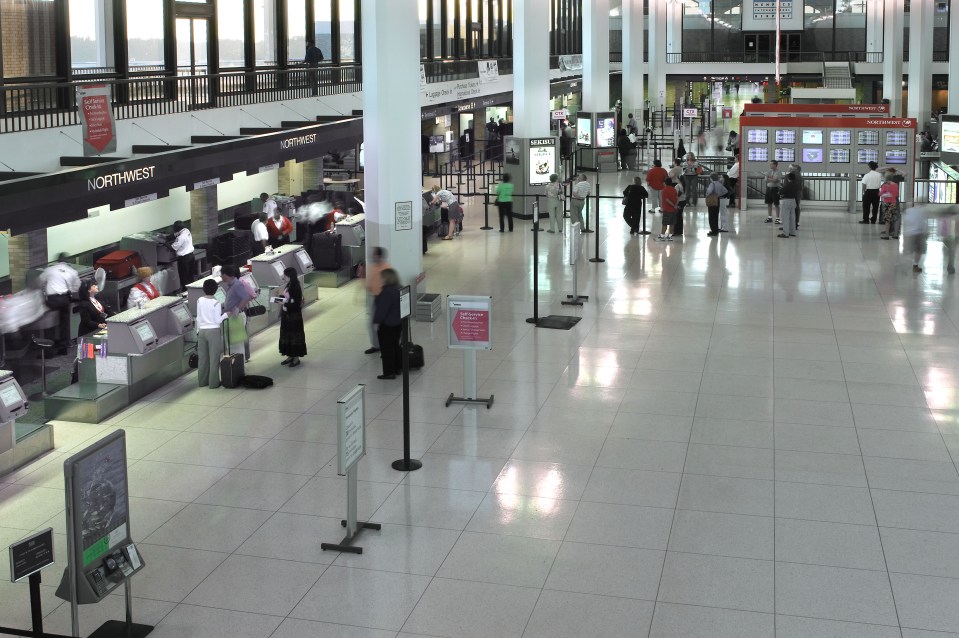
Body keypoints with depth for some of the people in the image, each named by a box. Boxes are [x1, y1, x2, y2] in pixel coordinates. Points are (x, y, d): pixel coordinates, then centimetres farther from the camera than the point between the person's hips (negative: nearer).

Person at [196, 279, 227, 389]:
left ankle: (202, 381, 20)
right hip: (214, 331, -5)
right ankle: (213, 382, 3)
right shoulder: (216, 303, -11)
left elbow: (198, 318, 8)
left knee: (202, 357, 13)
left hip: (202, 331, 5)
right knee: (214, 358, 1)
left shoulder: (199, 301, 2)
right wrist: (225, 314, 2)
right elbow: (218, 320, -12)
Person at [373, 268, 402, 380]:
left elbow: (382, 308, -25)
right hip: (398, 323, 10)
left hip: (387, 325, -9)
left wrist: (377, 321, -17)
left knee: (386, 348, -1)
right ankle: (398, 367, 28)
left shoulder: (387, 292, -23)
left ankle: (389, 372, 3)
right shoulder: (398, 290, 7)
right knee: (395, 345, 20)